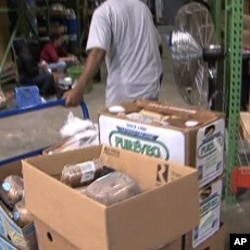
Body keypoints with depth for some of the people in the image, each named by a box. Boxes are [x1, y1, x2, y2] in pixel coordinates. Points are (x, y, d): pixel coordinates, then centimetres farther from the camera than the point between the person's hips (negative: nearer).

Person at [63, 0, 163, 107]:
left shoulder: (104, 11, -7)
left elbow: (98, 53, -23)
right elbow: (158, 44, 21)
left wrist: (78, 89, -30)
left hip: (124, 93, -6)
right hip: (151, 87, 6)